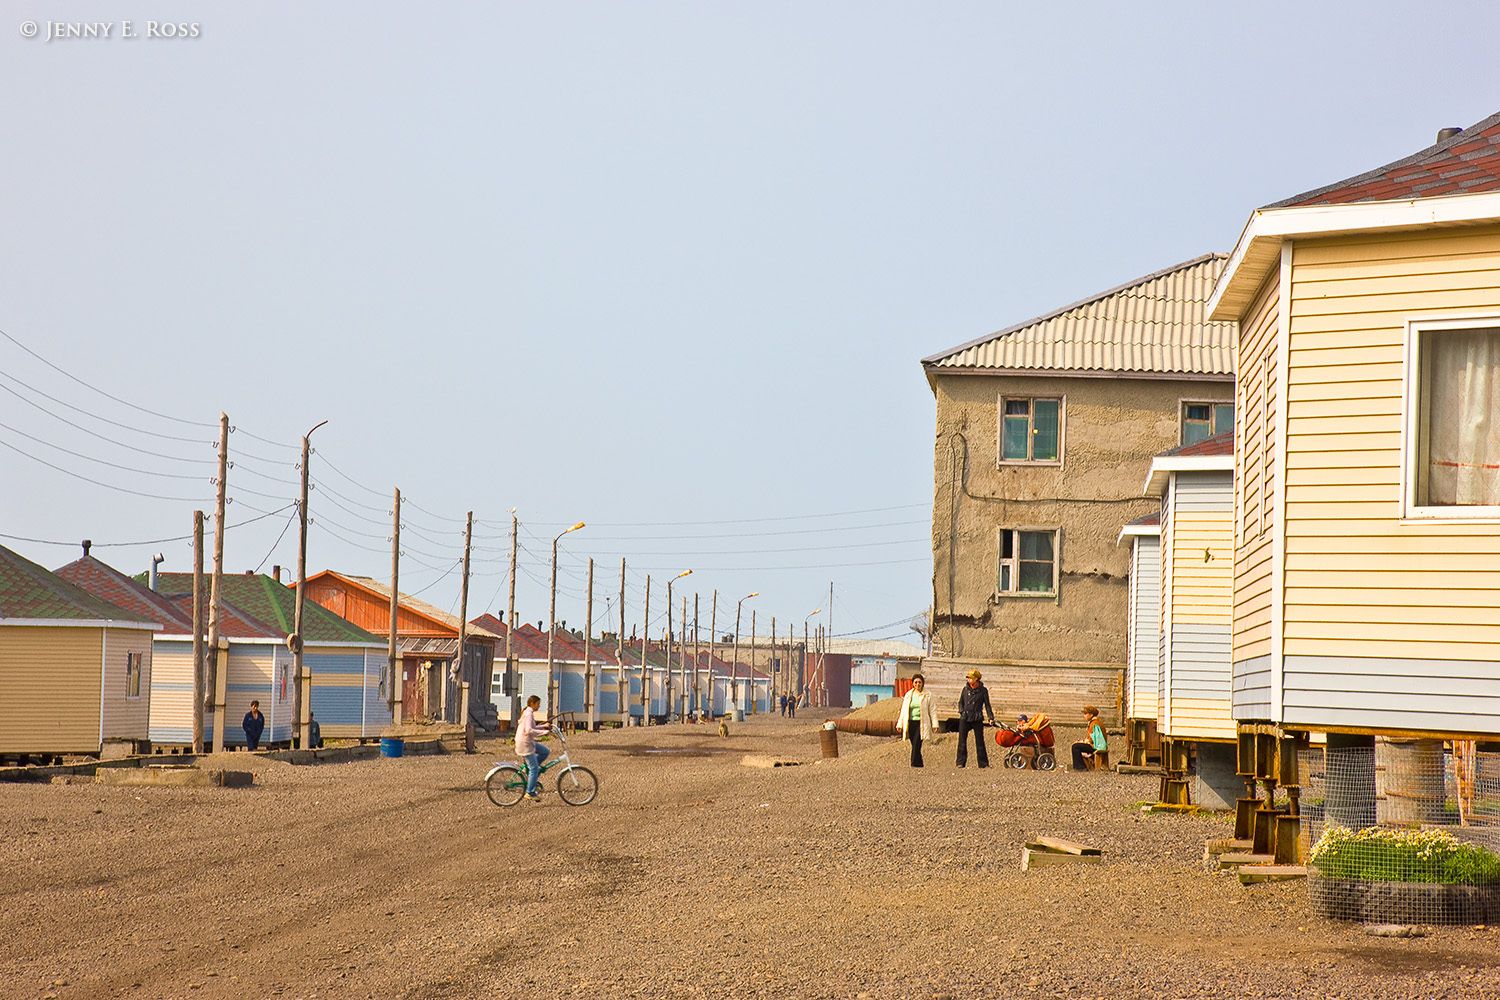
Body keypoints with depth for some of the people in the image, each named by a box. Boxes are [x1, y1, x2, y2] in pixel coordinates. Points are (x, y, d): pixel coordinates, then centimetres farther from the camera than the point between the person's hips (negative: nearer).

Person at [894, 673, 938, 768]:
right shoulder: (908, 695, 12)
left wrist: (934, 724, -4)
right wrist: (899, 724, 11)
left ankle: (914, 764, -18)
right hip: (910, 723, 4)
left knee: (916, 745, -15)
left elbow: (932, 710, 3)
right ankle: (919, 764, 16)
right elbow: (903, 710, 15)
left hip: (921, 723, -4)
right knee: (915, 745, 6)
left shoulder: (927, 695, 2)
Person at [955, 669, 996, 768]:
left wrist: (991, 718, -3)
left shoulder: (983, 690, 1)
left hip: (977, 719, -2)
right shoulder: (965, 689, 7)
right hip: (965, 719, 2)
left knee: (980, 741, 1)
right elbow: (960, 702, 17)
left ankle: (983, 763, 6)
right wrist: (961, 711, -1)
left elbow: (987, 705, 5)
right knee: (962, 740, -2)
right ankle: (961, 762, 1)